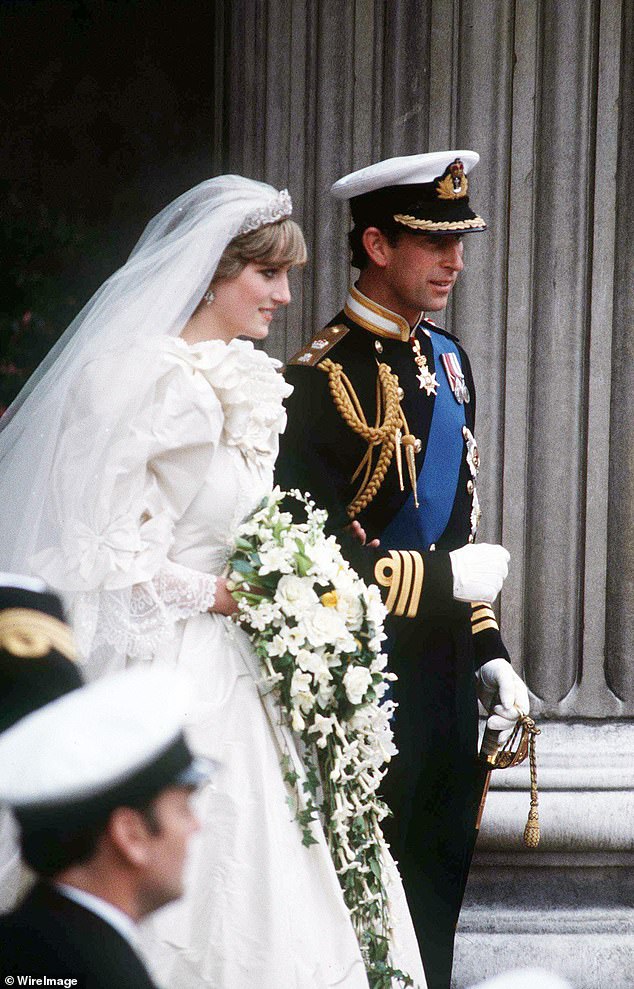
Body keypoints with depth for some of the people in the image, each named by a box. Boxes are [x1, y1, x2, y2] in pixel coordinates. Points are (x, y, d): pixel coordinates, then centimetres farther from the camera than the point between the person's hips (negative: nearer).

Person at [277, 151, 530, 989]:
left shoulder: (445, 359, 12)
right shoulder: (323, 378, -14)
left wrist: (487, 651, 13)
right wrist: (447, 580, -14)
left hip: (444, 675, 8)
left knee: (436, 889, 12)